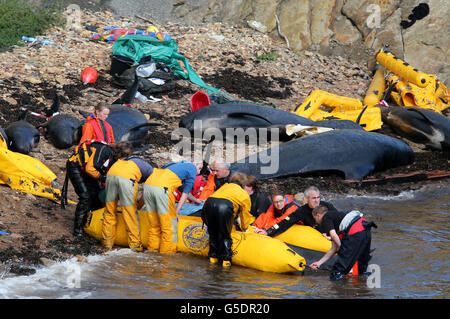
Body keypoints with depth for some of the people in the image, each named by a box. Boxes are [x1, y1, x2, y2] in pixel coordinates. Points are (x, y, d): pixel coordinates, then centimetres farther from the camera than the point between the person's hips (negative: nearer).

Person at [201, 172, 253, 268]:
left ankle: (213, 256, 26)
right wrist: (244, 228, 58)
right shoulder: (244, 194, 30)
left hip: (209, 203, 3)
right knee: (225, 235, 16)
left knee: (213, 233, 24)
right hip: (226, 206, -3)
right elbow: (245, 215, 38)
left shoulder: (225, 186, 38)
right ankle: (226, 259, 12)